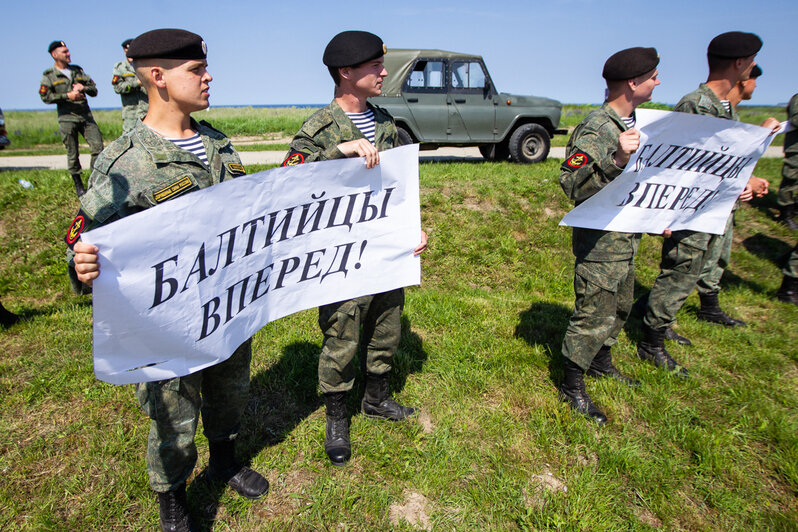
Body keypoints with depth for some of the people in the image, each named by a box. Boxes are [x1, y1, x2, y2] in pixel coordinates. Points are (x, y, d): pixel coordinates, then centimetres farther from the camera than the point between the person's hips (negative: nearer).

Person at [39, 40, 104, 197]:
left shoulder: (78, 70, 16)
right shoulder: (49, 75, 4)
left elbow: (94, 90, 15)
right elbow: (45, 97, -5)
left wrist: (84, 87, -6)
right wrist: (68, 96, -15)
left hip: (86, 116, 3)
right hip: (67, 118, -3)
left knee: (98, 146, -7)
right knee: (72, 154, 1)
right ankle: (78, 185, 11)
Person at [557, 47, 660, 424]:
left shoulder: (631, 124, 11)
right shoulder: (596, 130, -20)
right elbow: (571, 184, -30)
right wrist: (615, 161, -40)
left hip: (626, 239, 10)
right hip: (600, 242, -10)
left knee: (620, 307, 22)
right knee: (593, 316, -2)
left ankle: (600, 362, 42)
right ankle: (572, 386, 14)